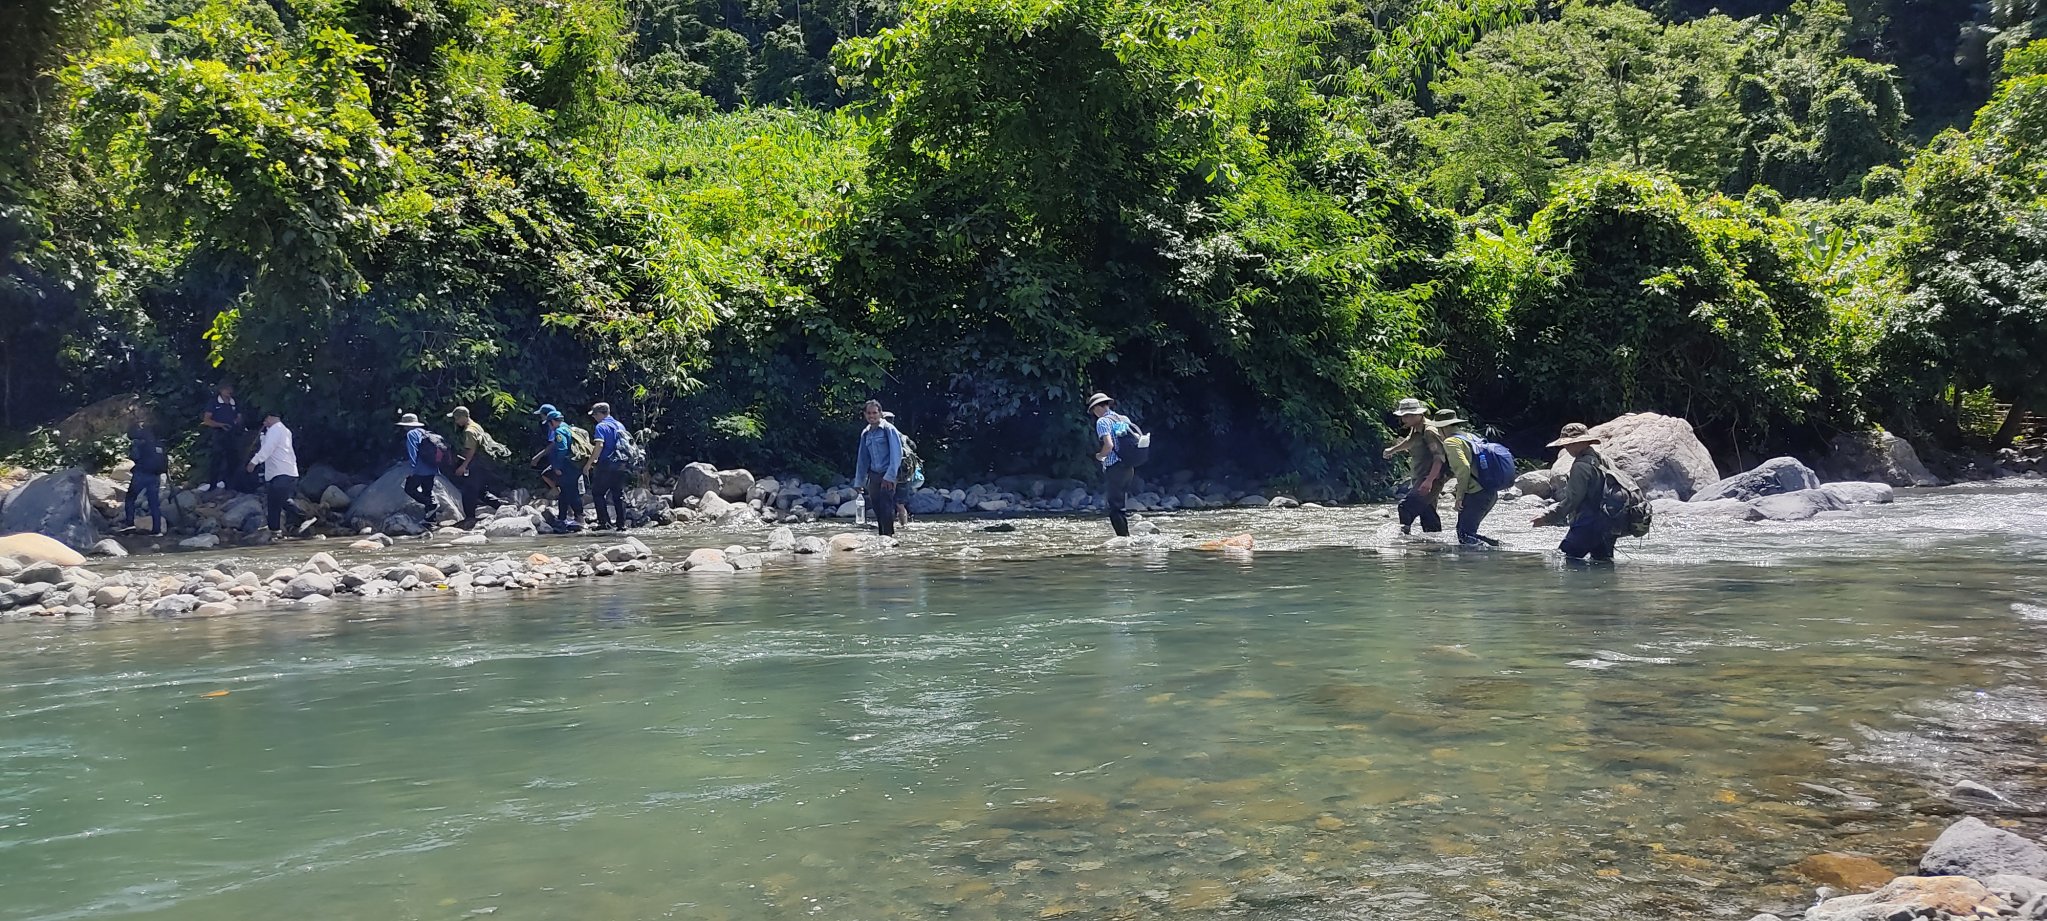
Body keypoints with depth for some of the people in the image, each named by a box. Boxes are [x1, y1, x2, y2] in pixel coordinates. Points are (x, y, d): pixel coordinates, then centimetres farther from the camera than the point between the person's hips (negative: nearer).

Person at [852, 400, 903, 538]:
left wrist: (889, 477, -17)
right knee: (877, 509, 5)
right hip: (873, 476, 6)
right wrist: (858, 482, 17)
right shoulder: (865, 433, 14)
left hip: (887, 476, -6)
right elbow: (862, 459, 20)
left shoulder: (888, 429, -6)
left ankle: (888, 536, -10)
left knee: (886, 508, -12)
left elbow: (896, 454, -11)